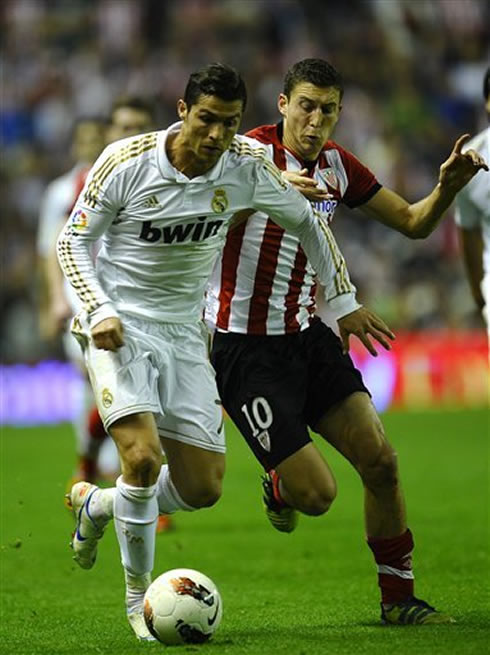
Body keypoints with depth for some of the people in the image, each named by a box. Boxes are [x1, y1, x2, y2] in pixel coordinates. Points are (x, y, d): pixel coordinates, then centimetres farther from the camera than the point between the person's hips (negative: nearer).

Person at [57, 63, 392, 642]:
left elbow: (305, 220, 12)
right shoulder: (126, 162, -15)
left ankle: (96, 507, 30)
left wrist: (344, 300, 13)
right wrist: (99, 311, -17)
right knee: (143, 457, -23)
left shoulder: (247, 168, -6)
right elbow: (73, 240, -4)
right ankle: (139, 602, -4)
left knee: (203, 487, 1)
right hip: (119, 328, -4)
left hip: (184, 333, 4)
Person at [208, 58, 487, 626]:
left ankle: (398, 598, 11)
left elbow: (412, 223, 14)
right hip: (245, 350, -6)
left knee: (380, 460, -4)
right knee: (316, 494, -10)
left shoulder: (337, 165, 6)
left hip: (308, 338, 6)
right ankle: (279, 487, 27)